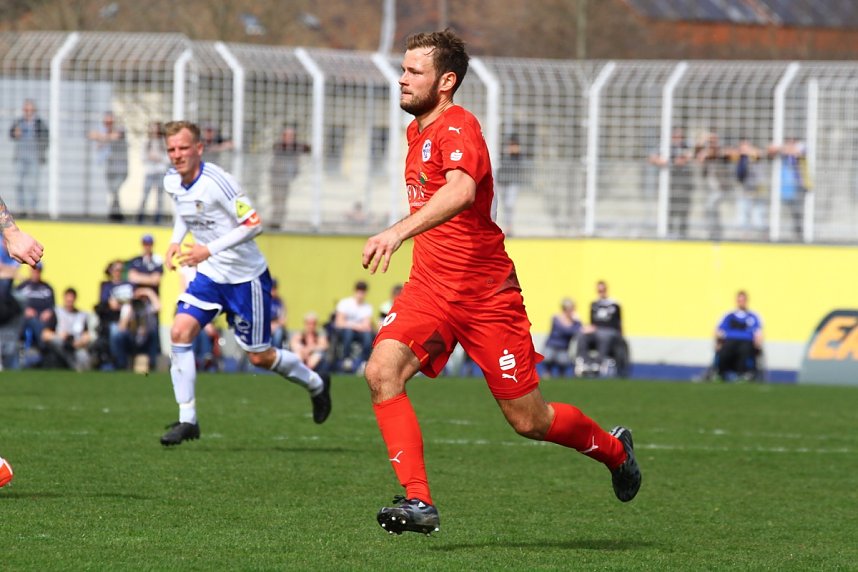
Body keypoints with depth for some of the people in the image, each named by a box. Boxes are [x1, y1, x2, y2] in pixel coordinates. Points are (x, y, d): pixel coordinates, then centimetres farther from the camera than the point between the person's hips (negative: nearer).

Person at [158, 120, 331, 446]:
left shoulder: (216, 181, -24)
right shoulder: (172, 182, -1)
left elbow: (254, 224, -23)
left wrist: (210, 250, -29)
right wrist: (175, 241, 3)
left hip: (246, 277, -6)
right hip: (209, 275, 6)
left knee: (259, 357, 4)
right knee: (180, 332, -14)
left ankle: (315, 384, 33)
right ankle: (187, 420, -8)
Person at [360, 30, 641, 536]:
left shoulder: (457, 128, -18)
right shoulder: (418, 132, 10)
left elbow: (461, 192, -40)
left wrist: (399, 232, -52)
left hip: (487, 294, -7)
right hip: (430, 286, 7)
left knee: (529, 420, 2)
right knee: (383, 371, -20)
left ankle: (614, 448, 32)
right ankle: (418, 501, -21)